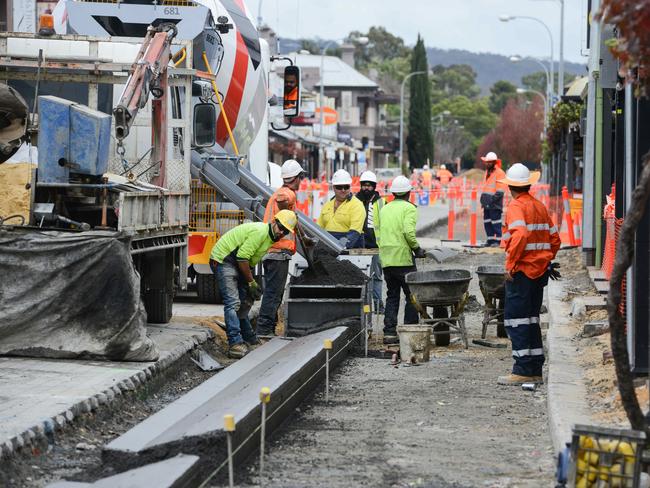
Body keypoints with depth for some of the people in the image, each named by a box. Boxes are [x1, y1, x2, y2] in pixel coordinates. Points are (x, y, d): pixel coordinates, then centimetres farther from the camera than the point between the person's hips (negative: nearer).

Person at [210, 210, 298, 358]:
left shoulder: (270, 237, 10)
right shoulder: (260, 232, -22)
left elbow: (250, 261, 13)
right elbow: (242, 257, -24)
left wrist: (253, 285, 4)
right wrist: (251, 282, -16)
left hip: (235, 263, 11)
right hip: (222, 260, -11)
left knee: (245, 301, 17)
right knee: (233, 302, -19)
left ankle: (248, 339, 30)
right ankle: (235, 344, -24)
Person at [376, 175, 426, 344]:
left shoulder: (384, 209, 14)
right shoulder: (409, 208, -5)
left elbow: (378, 233, 12)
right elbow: (408, 231, -19)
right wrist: (417, 248, -7)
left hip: (386, 259, 6)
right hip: (403, 259, -6)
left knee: (392, 296, 11)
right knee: (412, 296, 2)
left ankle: (389, 332, 4)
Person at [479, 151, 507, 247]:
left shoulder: (499, 173, -8)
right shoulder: (487, 172, 19)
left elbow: (500, 190, -13)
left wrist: (493, 199, -19)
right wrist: (483, 197, 17)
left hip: (494, 203, -9)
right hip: (487, 203, 9)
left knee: (495, 222, -8)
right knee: (487, 221, 12)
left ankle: (498, 240, -5)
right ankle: (490, 239, 20)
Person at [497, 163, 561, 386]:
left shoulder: (516, 206, -10)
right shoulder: (540, 206, 13)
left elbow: (520, 234, -26)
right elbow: (554, 238, 15)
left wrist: (510, 264, -21)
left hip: (521, 270, -8)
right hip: (540, 271, 8)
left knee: (516, 319, -5)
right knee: (531, 319, 14)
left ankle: (523, 370, -9)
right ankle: (535, 370, 15)